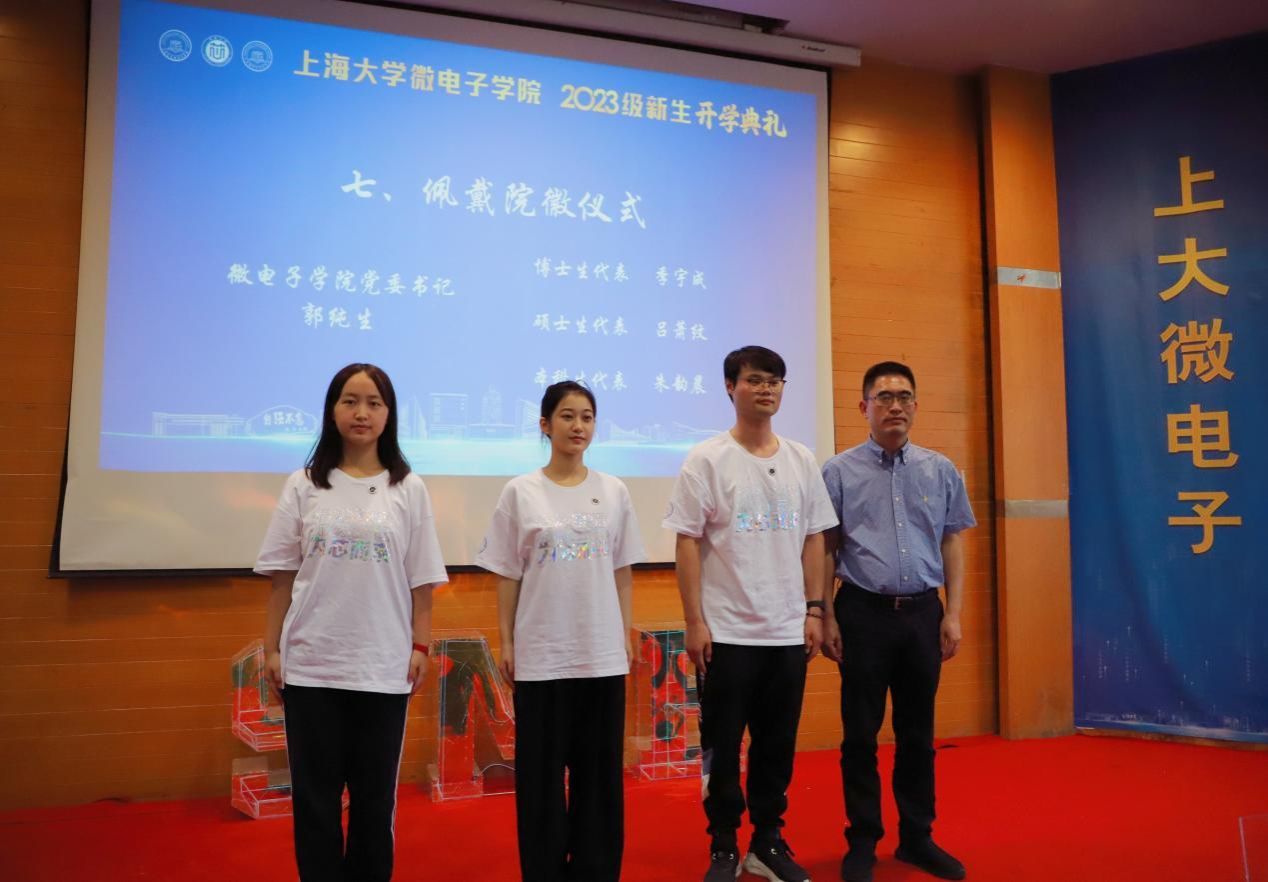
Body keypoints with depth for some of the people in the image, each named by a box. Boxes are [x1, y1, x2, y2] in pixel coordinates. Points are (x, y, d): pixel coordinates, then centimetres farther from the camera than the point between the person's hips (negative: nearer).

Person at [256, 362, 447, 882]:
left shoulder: (408, 489, 1)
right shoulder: (304, 485, 3)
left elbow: (421, 581, 2)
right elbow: (282, 577, 5)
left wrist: (420, 646, -2)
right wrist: (271, 648, 2)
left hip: (383, 665, 0)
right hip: (310, 664, 1)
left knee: (375, 793, 10)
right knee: (315, 792, 9)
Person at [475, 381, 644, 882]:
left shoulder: (613, 491, 4)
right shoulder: (521, 492, -2)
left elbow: (621, 572, 9)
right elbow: (507, 575, 1)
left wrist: (625, 633, 7)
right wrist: (507, 642, -1)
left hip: (603, 653, 2)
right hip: (541, 654, -2)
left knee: (599, 769, 10)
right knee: (542, 771, 6)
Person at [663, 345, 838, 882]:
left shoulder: (801, 460, 8)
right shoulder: (706, 459, -5)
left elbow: (813, 538, 11)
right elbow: (688, 542, -7)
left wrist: (814, 609, 5)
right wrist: (694, 622, -11)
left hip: (788, 631, 4)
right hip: (727, 631, -4)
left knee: (778, 743, 13)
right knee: (723, 745, 6)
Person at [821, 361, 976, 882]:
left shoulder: (940, 471, 6)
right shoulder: (839, 472, -2)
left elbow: (953, 545, 8)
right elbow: (824, 550, -2)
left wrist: (953, 615, 2)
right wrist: (826, 619, -5)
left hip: (923, 612, 3)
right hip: (864, 613, -3)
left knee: (918, 732, 13)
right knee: (861, 734, 5)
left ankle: (917, 838, 27)